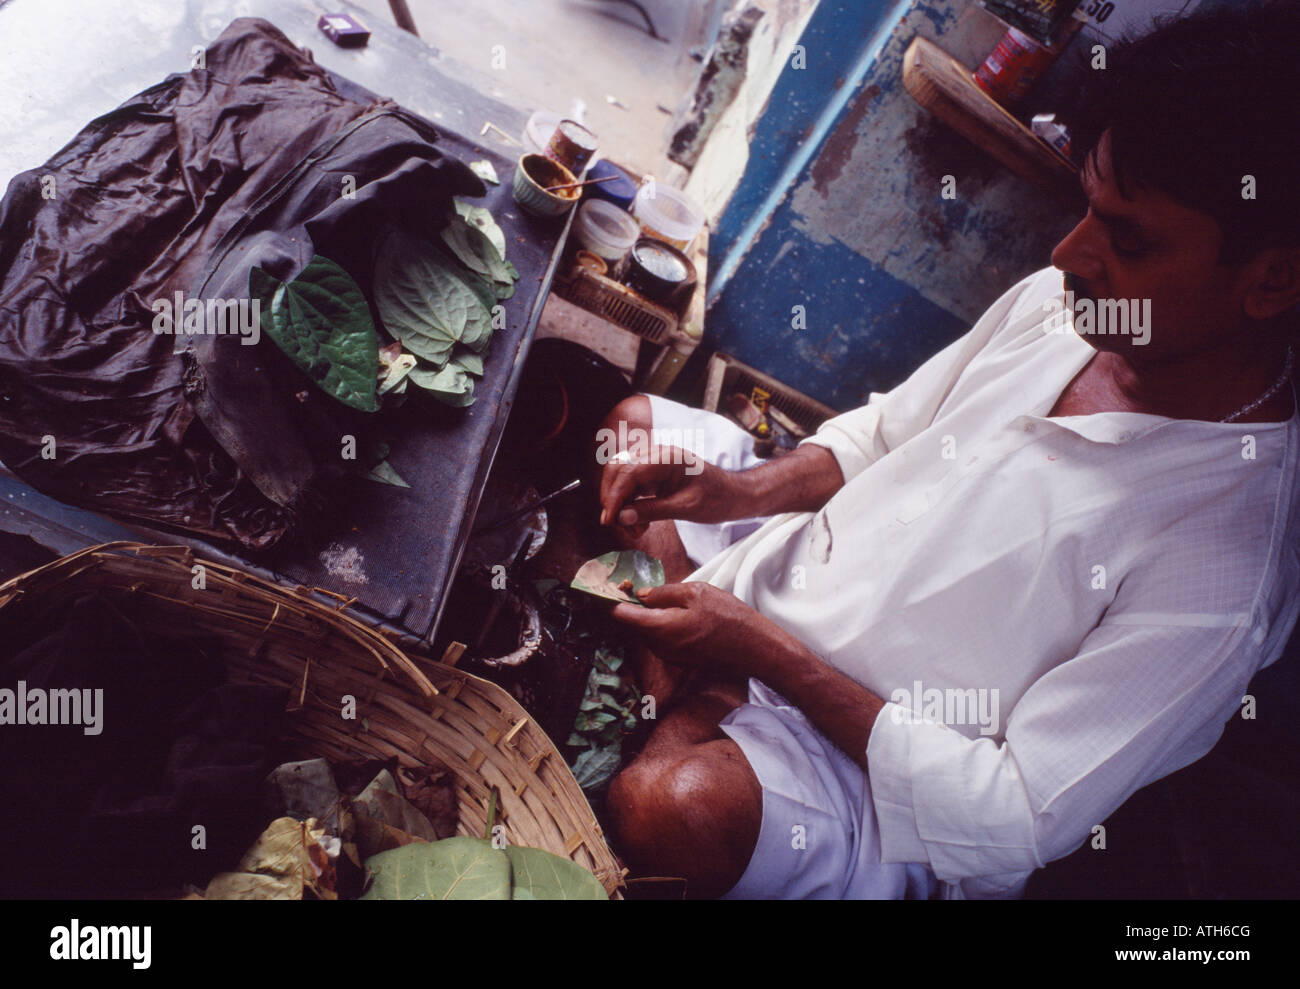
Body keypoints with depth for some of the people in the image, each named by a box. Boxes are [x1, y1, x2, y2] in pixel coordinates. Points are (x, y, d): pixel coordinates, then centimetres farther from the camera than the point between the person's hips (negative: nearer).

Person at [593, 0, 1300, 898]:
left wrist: (769, 652, -25)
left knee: (671, 805, -36)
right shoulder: (1052, 304, -9)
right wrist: (741, 490, -11)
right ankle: (691, 696, 6)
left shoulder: (1227, 564, -29)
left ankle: (694, 719, -1)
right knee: (635, 421, 15)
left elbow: (1016, 824, -25)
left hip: (874, 771, -6)